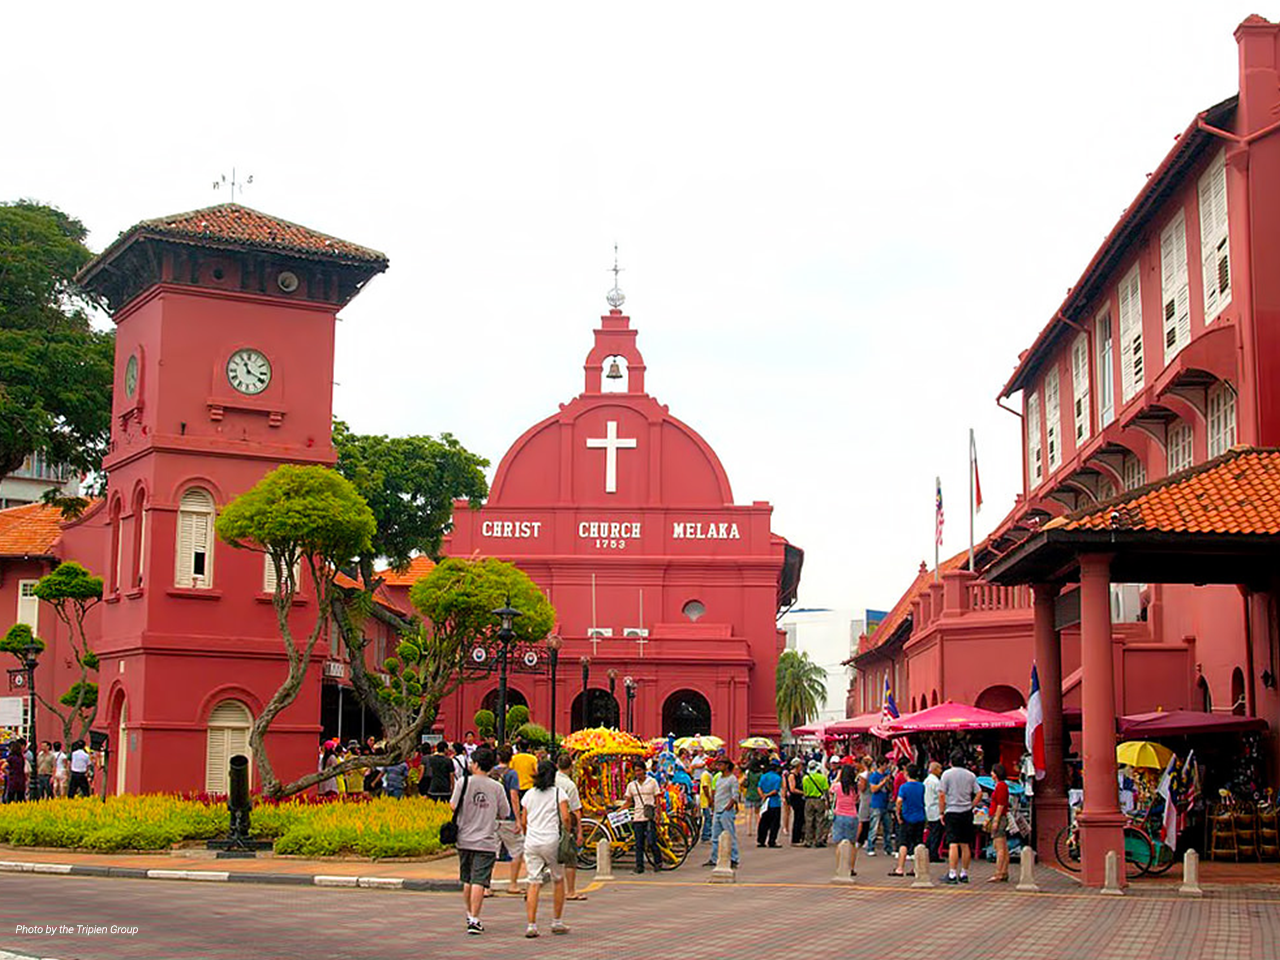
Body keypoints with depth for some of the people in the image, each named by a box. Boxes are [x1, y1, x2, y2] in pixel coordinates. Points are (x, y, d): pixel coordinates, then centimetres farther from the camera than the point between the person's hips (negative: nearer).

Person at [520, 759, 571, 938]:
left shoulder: (529, 794, 12)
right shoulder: (558, 792, 0)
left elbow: (523, 822, 11)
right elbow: (565, 817, -9)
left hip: (531, 842, 3)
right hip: (551, 842, -3)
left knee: (534, 883, 1)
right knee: (559, 880, 14)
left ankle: (531, 925, -8)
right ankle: (556, 922, 17)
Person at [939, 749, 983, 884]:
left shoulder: (947, 774, -4)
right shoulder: (970, 775, 7)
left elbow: (941, 794, -7)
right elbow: (979, 793, 4)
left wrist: (942, 812, -1)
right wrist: (971, 806, 11)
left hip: (952, 812, -4)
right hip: (967, 813, 4)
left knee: (953, 844, -8)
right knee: (965, 845, 10)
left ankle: (952, 874, -14)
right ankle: (964, 874, 15)